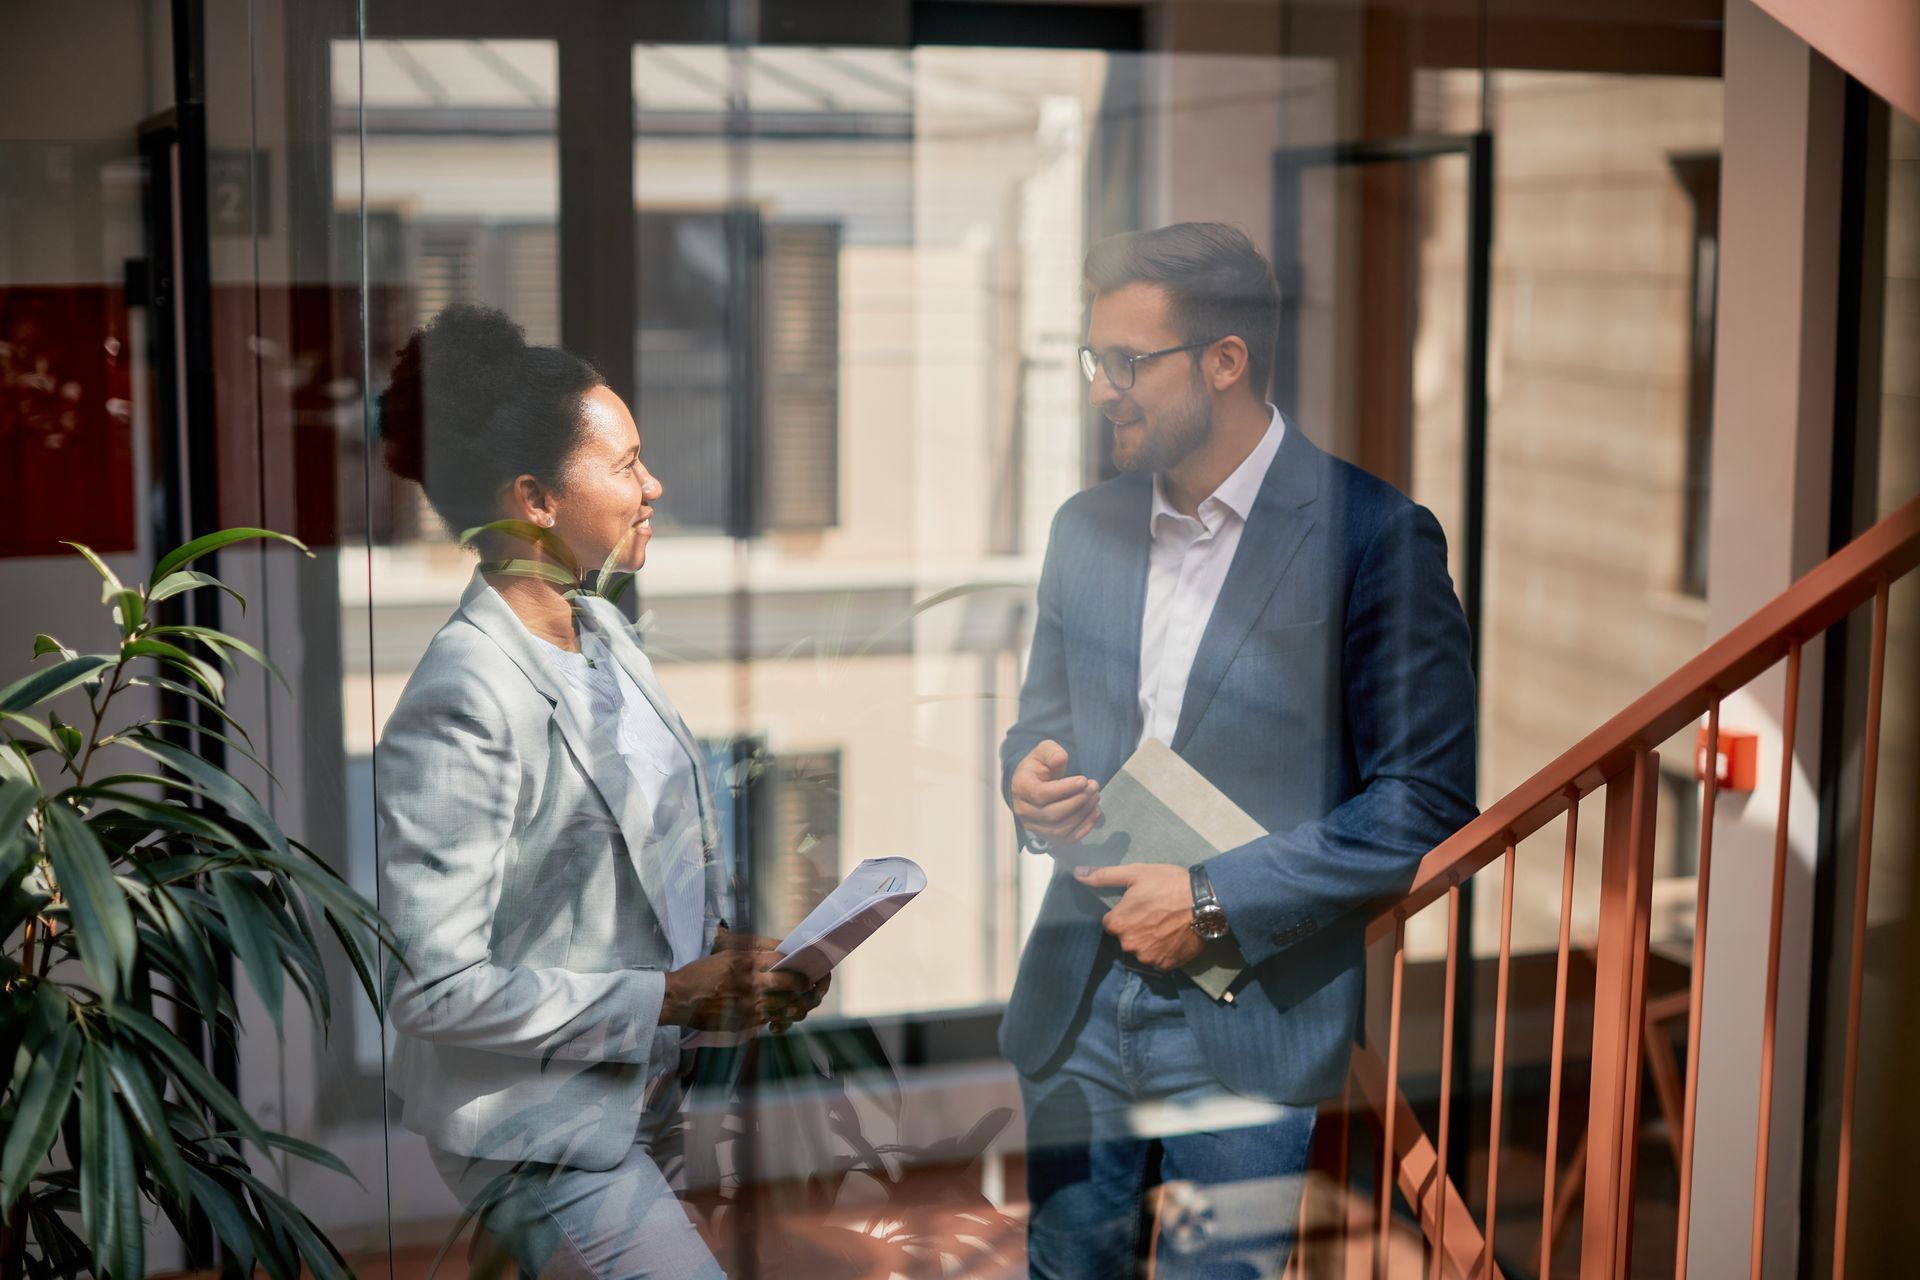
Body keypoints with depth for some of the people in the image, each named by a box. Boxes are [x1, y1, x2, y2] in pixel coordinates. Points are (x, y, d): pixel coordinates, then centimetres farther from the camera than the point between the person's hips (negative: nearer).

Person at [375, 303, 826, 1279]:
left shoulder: (604, 632, 5)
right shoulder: (465, 703, -22)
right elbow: (434, 988, -23)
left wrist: (734, 952, -1)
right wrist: (671, 999, -20)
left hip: (649, 1096, 8)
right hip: (542, 1137, -8)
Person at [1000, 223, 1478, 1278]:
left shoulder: (1374, 537, -10)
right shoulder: (1086, 527, 9)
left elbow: (1429, 799, -12)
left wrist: (1217, 900, -15)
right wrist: (1027, 778, -3)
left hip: (1250, 1028, -5)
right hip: (1078, 1006, 5)